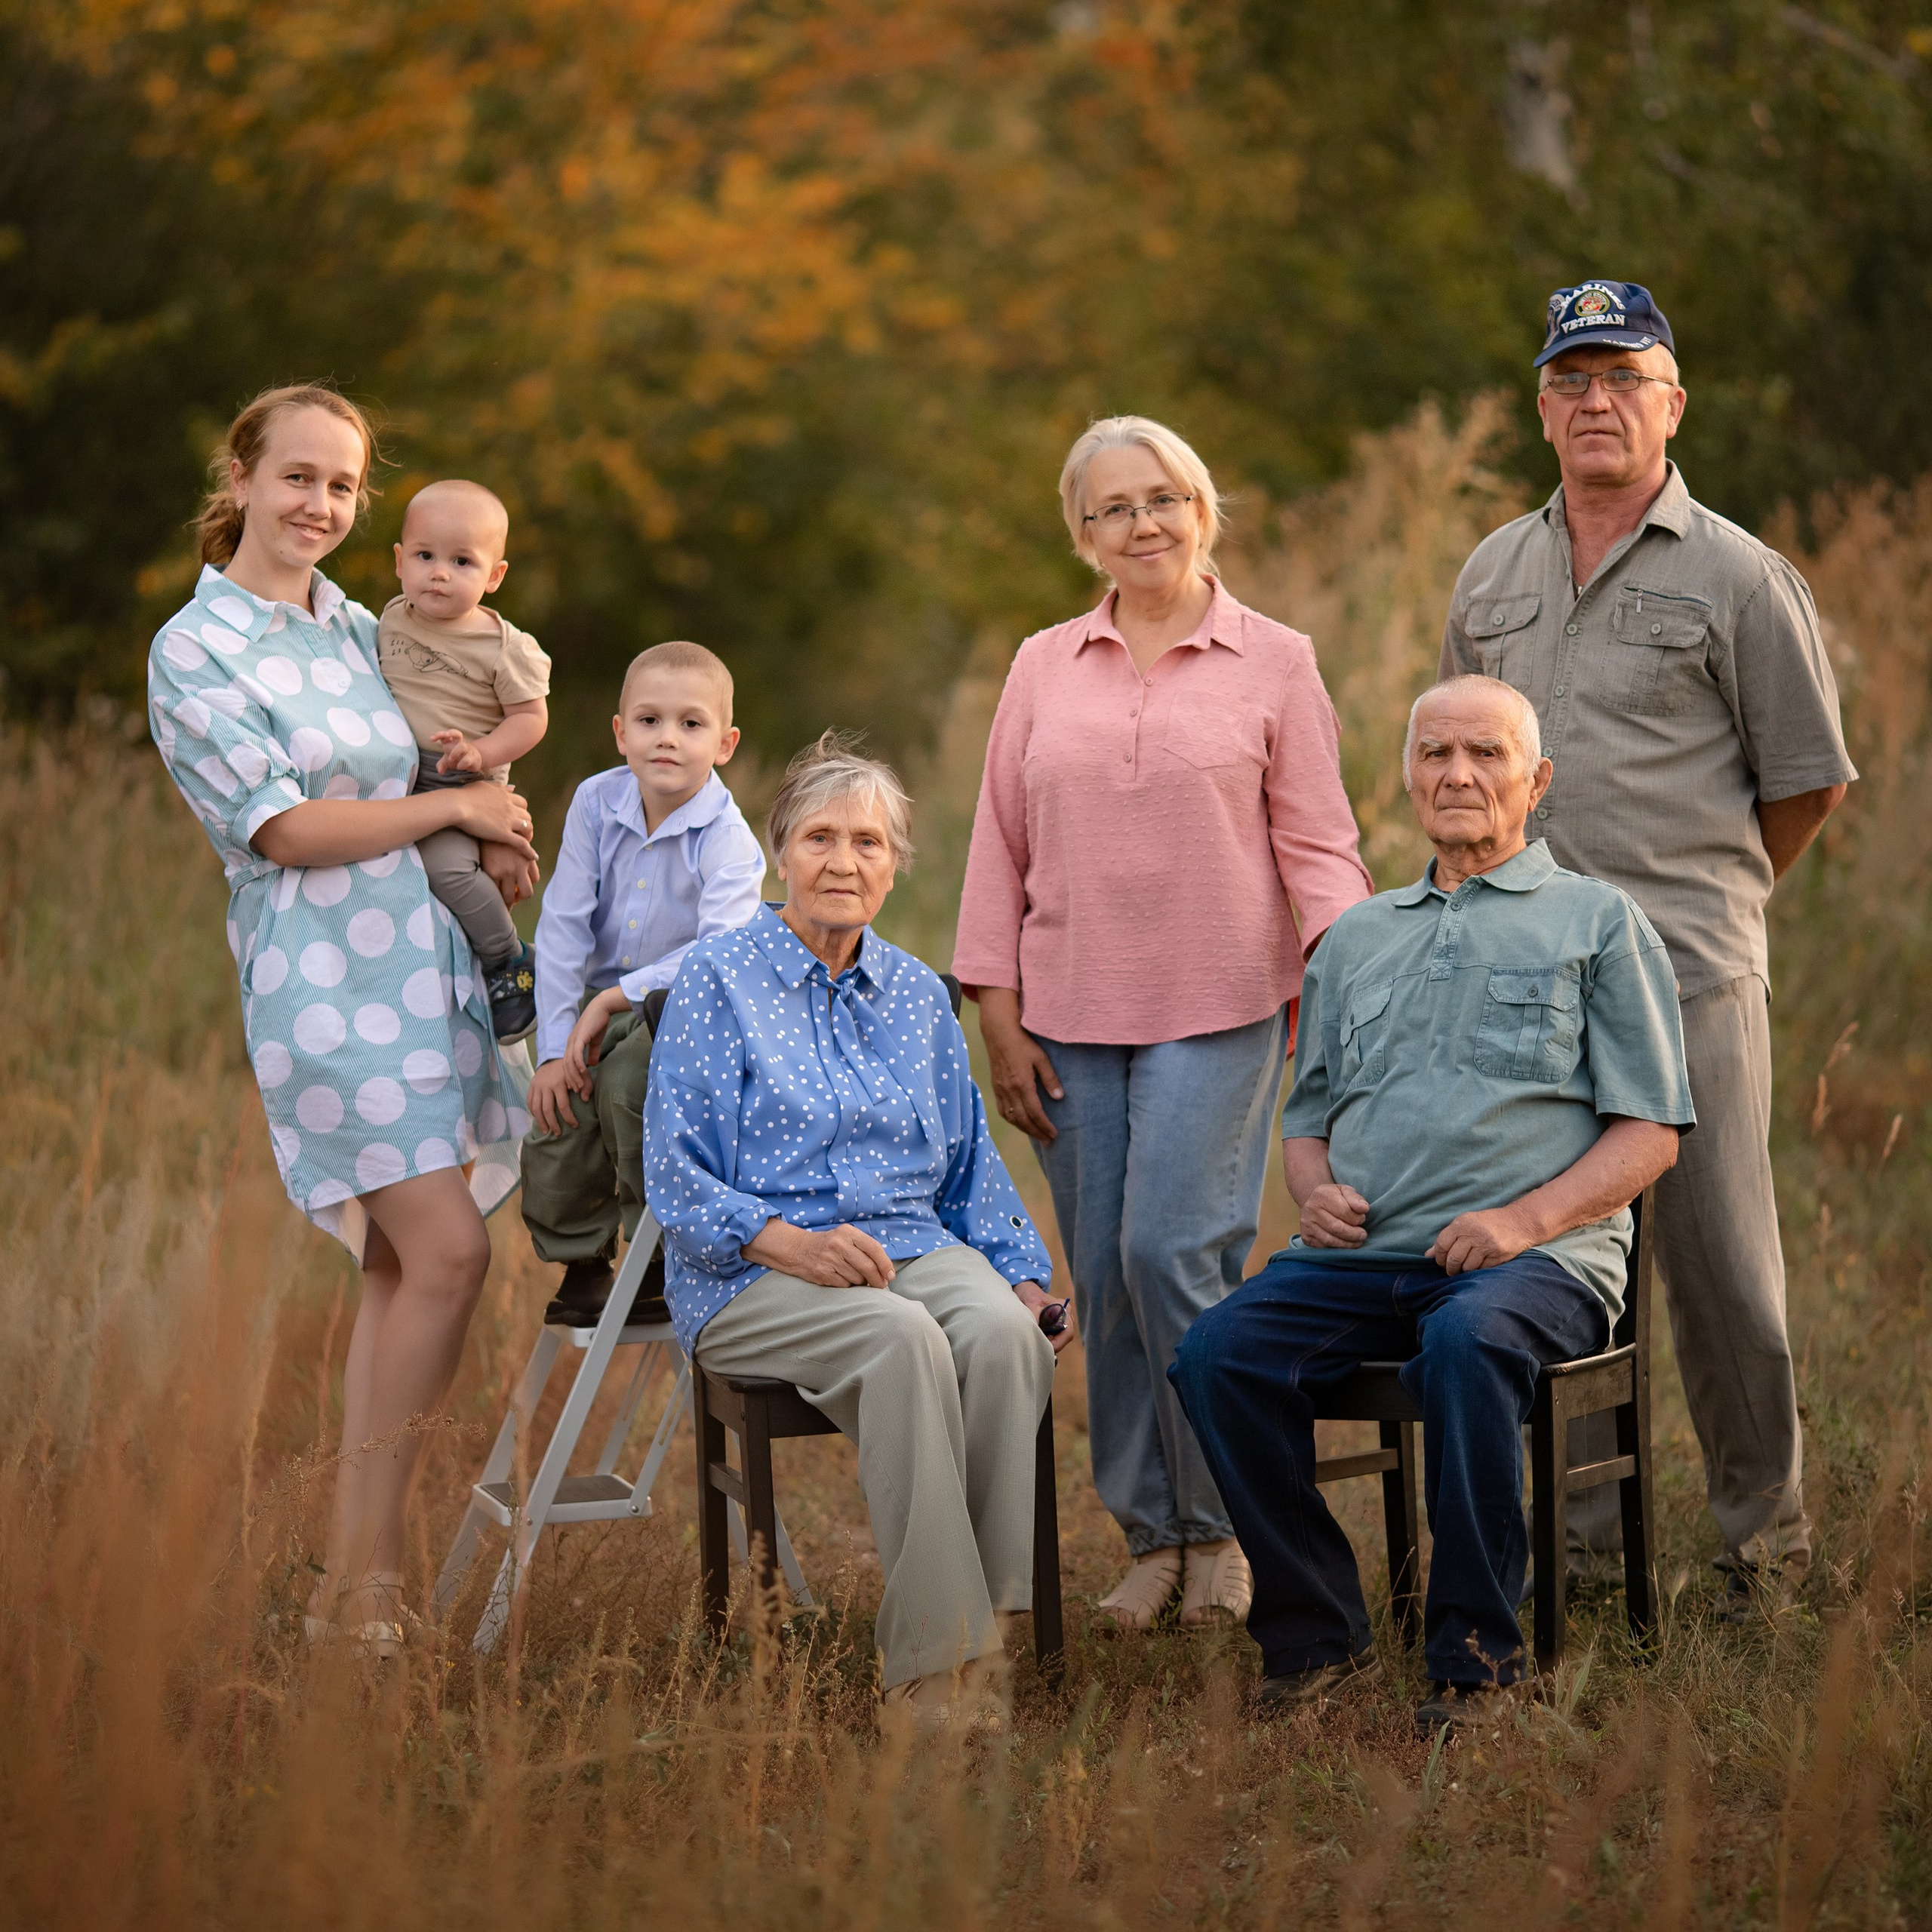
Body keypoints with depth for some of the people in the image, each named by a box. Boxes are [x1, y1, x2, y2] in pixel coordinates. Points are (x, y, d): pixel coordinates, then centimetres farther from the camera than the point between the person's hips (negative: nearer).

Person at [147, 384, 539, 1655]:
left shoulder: (361, 631, 15)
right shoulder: (196, 651, -5)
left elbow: (455, 757, 26)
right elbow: (281, 826, -11)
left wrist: (496, 837, 5)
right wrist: (453, 810, -8)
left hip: (430, 963, 7)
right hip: (325, 977, -7)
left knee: (403, 1263, 5)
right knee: (448, 1253, -15)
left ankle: (352, 1570, 11)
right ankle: (372, 1562, -6)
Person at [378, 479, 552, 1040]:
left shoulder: (504, 647, -9)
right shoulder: (392, 618, 6)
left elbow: (530, 717, -8)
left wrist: (482, 753, -22)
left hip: (464, 789, -7)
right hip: (395, 783, 7)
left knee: (446, 863, -28)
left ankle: (511, 965, -8)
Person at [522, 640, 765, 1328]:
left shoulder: (726, 837, -15)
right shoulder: (596, 803, -3)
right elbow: (563, 926, -4)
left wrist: (617, 998, -30)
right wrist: (555, 1049, -10)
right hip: (602, 1012, 4)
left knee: (627, 1080, -32)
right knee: (553, 1141, -15)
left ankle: (663, 1260, -11)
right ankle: (581, 1264, 17)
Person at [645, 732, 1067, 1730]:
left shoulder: (917, 994, 18)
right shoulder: (719, 979, 2)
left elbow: (972, 1167, 22)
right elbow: (675, 1176, -4)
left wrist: (1024, 1274, 4)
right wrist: (790, 1241, -20)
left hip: (915, 1245, 4)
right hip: (752, 1274, -4)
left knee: (1003, 1332, -31)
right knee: (904, 1340, -36)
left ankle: (985, 1626, -27)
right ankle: (934, 1658, -34)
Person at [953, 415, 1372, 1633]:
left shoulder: (1274, 664, 5)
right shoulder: (1044, 668, 12)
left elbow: (1317, 844, 2)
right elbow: (1001, 848, 12)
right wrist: (999, 1019, 5)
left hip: (1217, 1011, -3)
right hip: (1071, 1021, 3)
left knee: (1172, 1252, -14)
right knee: (1106, 1281, 3)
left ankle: (1220, 1527, 3)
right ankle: (1151, 1538, 13)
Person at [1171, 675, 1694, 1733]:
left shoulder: (1598, 922, 11)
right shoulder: (1357, 939, 25)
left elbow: (1650, 1130, 4)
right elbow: (1307, 1116, 29)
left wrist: (1525, 1218, -12)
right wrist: (1317, 1191, 4)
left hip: (1538, 1256, -4)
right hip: (1364, 1252, 4)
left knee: (1466, 1341, -38)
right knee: (1218, 1352, -24)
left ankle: (1474, 1654, -26)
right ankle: (1315, 1635, -14)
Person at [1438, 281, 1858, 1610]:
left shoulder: (1740, 580, -1)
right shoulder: (1492, 576, 14)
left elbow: (1807, 782, 3)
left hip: (1686, 975, -5)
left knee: (1720, 1257, -2)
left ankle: (1765, 1530, 10)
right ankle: (1581, 1537, 17)